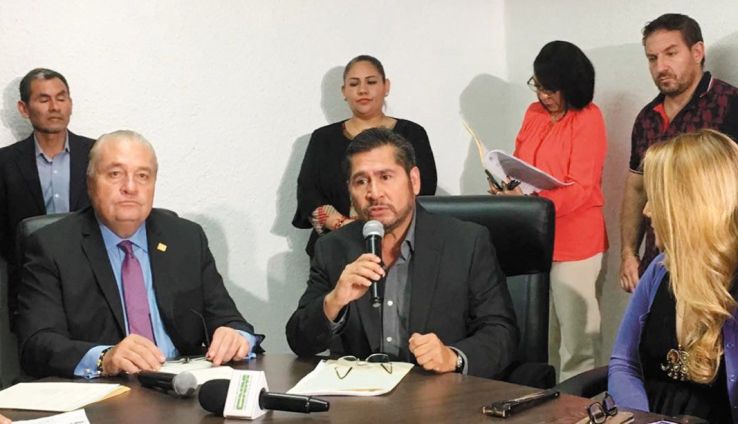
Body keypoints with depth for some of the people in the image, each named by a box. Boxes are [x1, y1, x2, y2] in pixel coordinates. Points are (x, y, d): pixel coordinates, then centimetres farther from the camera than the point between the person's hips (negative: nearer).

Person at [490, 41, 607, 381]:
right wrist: (506, 186, -3)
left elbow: (580, 188, -15)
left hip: (573, 242, -6)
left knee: (575, 336, -1)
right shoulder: (534, 113, 10)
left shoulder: (587, 118, -8)